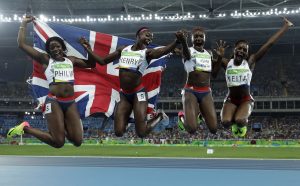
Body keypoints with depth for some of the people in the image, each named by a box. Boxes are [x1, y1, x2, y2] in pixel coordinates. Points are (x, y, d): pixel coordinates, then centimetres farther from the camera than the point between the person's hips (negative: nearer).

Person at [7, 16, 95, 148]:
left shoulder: (71, 60, 20)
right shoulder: (46, 59, 9)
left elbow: (91, 64, 29)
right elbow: (22, 44, 6)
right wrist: (24, 23, 12)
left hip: (70, 102, 4)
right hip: (54, 101, -4)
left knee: (77, 141, -8)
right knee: (58, 142, -12)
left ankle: (62, 127, 26)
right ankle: (25, 128, 10)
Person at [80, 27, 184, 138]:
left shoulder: (147, 53, -4)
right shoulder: (123, 49, 9)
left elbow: (164, 51, -27)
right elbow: (103, 61, 19)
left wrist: (177, 41, -46)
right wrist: (88, 49, 15)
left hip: (138, 93, -4)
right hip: (123, 94, 4)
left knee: (142, 133, -6)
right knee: (119, 132, 0)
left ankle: (159, 116, 22)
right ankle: (128, 117, 31)